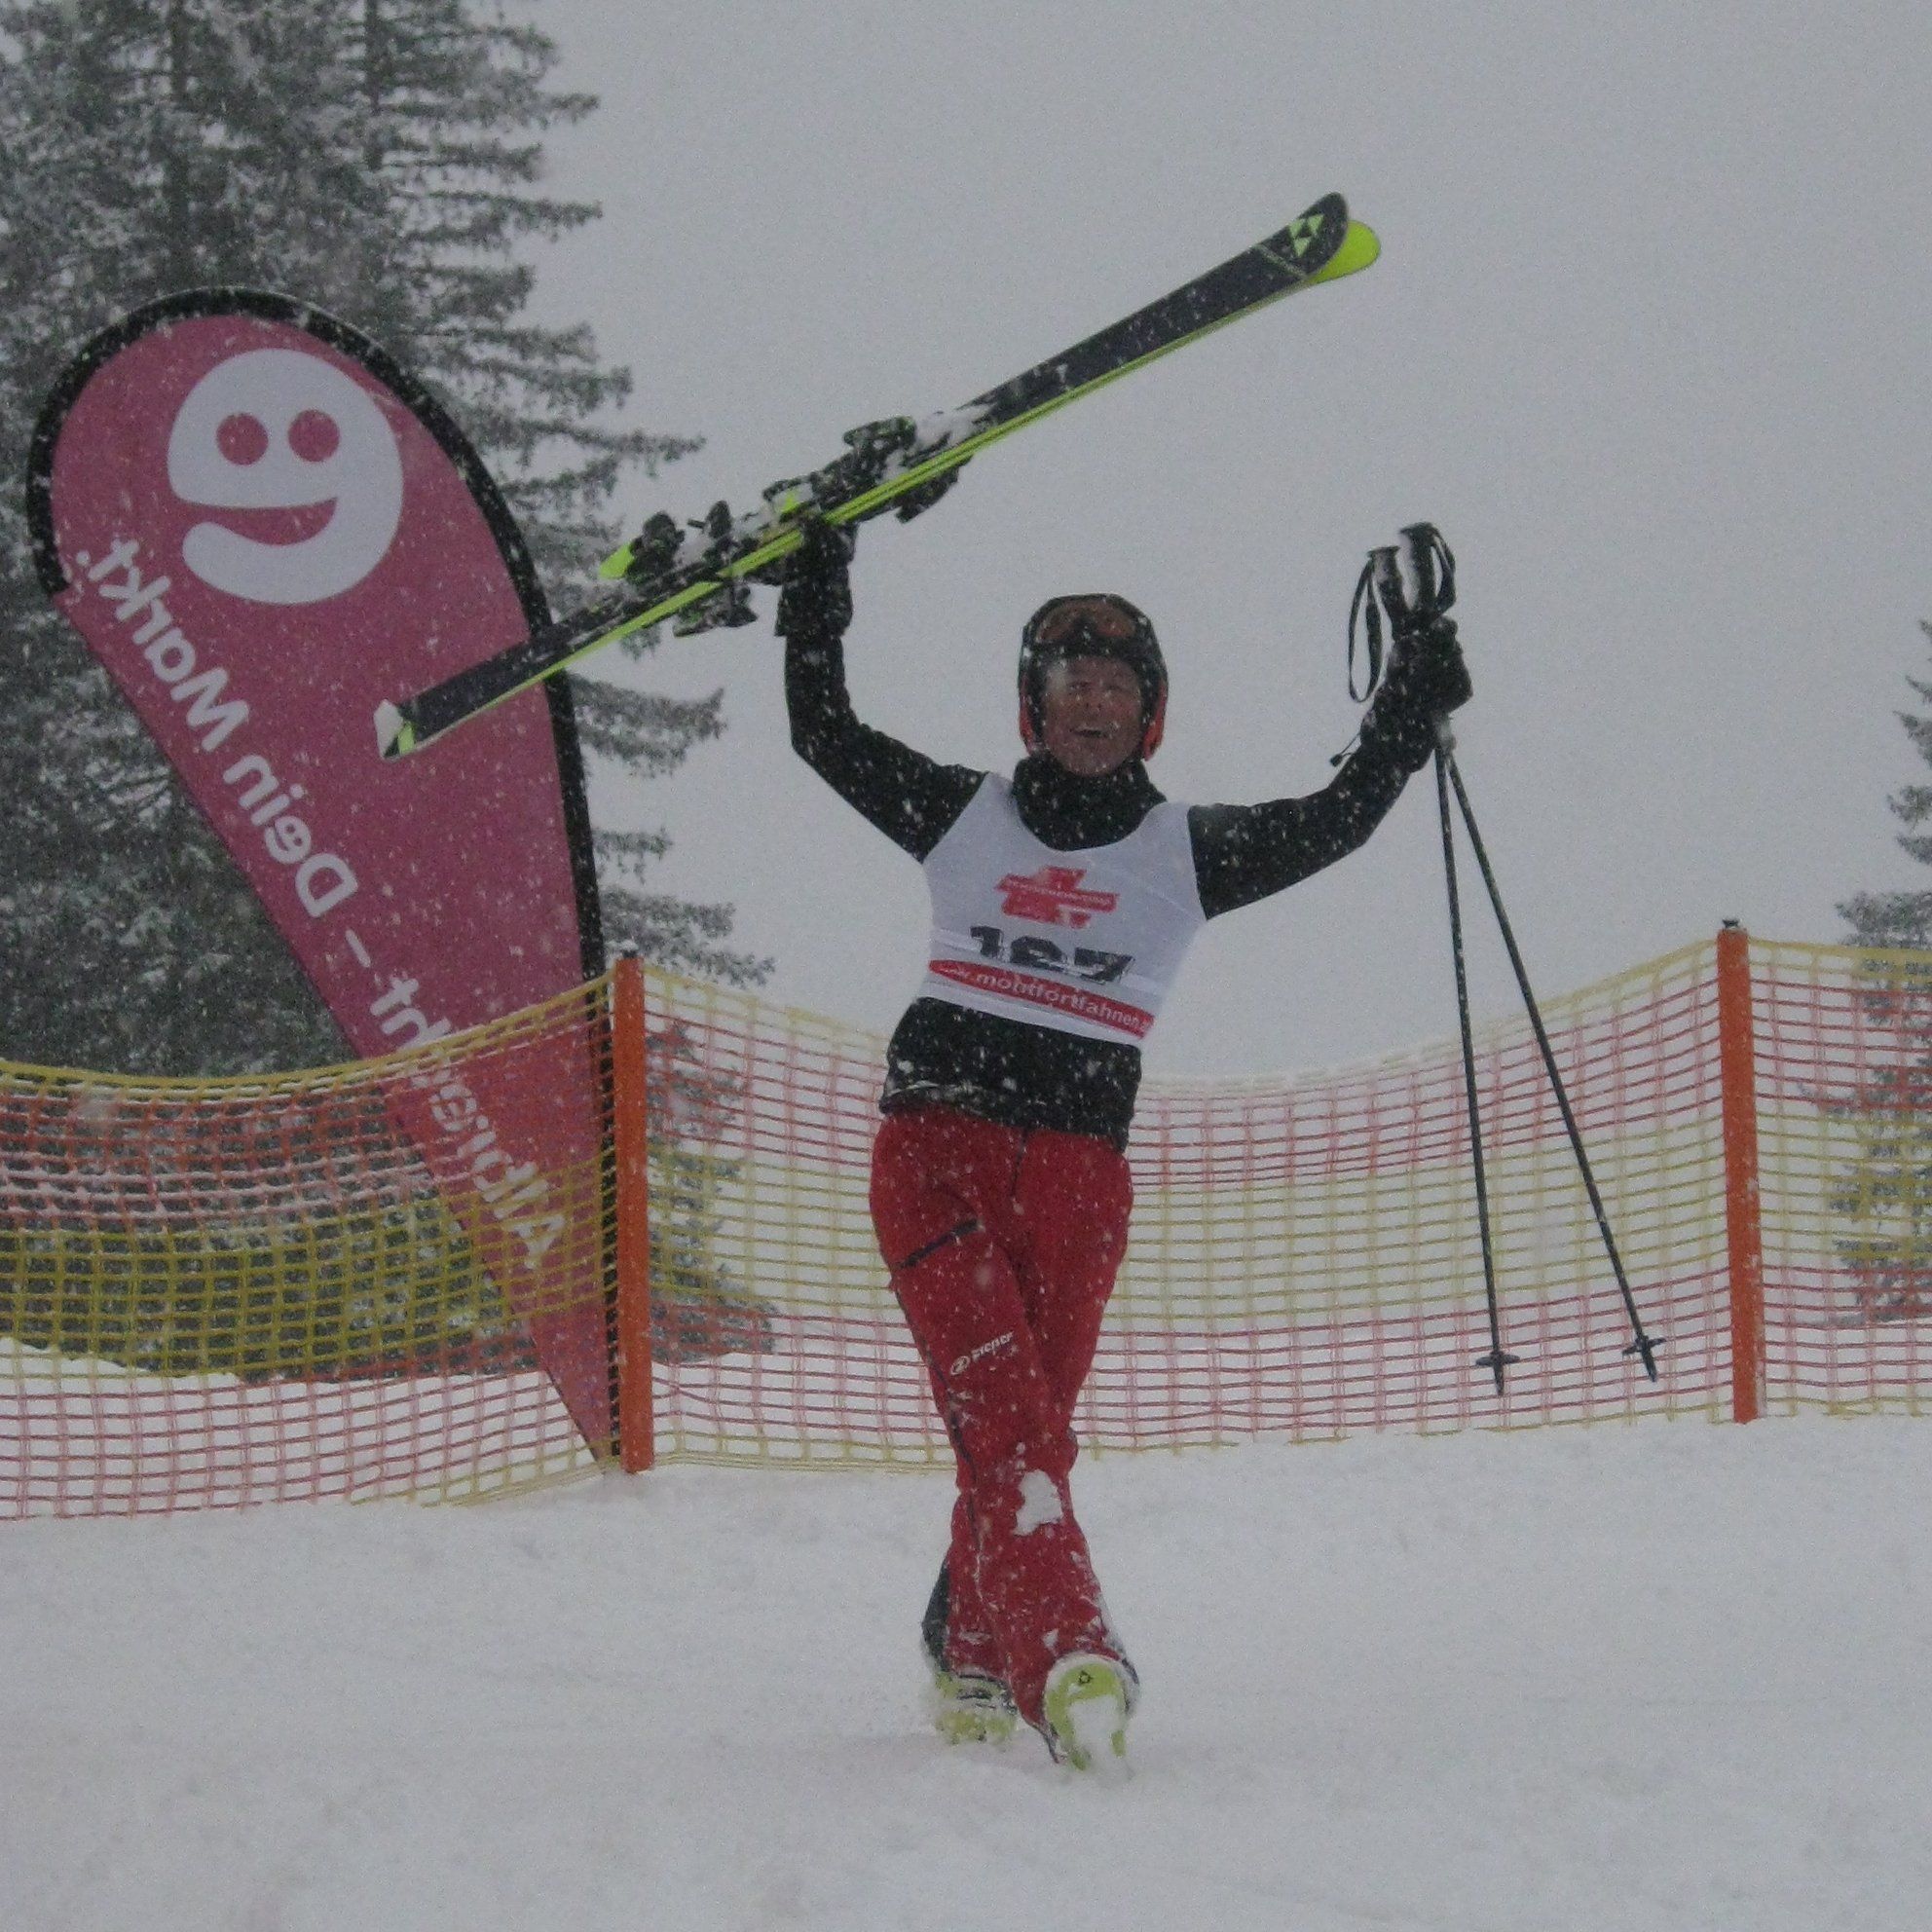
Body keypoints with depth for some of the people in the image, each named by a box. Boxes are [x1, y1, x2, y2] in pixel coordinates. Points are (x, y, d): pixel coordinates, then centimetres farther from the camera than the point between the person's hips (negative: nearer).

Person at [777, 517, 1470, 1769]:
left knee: (1027, 1430, -3)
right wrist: (820, 580, 18)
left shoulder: (1188, 853, 14)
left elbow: (1344, 816, 10)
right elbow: (824, 734, 20)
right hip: (936, 1138, -1)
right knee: (1004, 1414, -19)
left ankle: (974, 1662, 16)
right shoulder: (965, 816, 16)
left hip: (1078, 1169, 1)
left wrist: (1421, 684, 7)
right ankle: (1065, 1658, -34)